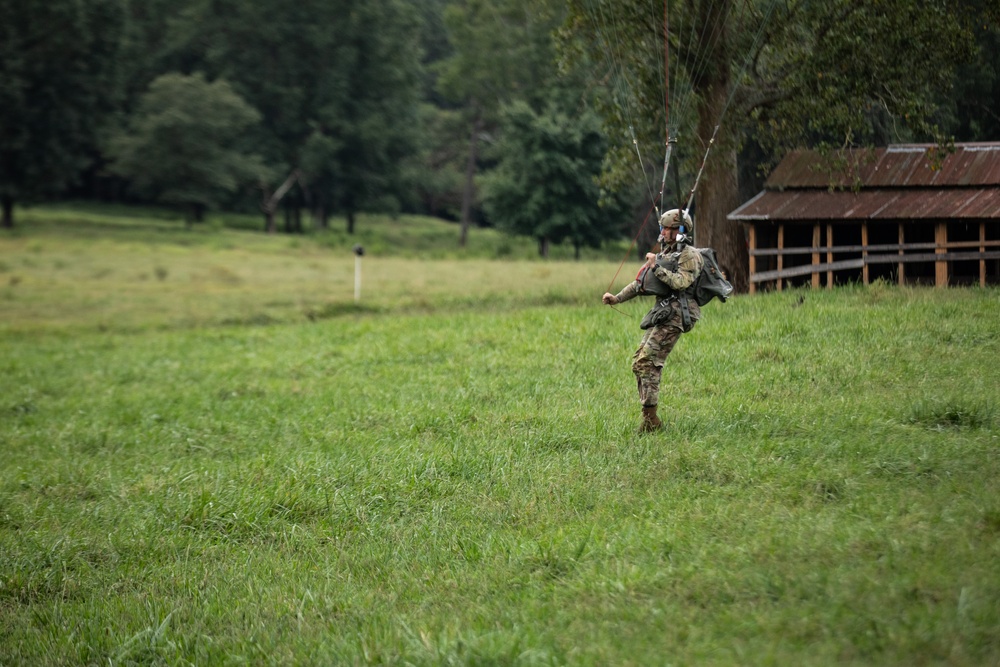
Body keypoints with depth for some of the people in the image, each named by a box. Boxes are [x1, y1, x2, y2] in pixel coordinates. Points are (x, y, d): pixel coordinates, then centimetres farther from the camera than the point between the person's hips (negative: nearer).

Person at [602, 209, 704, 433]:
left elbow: (680, 282, -22)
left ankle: (650, 419, -15)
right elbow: (641, 284, 24)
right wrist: (617, 298, 15)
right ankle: (650, 417, 7)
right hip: (661, 313, 10)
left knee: (647, 361, -17)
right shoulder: (665, 254, 22)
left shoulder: (688, 255, -6)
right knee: (638, 361, 5)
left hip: (675, 314, -10)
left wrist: (656, 267, -18)